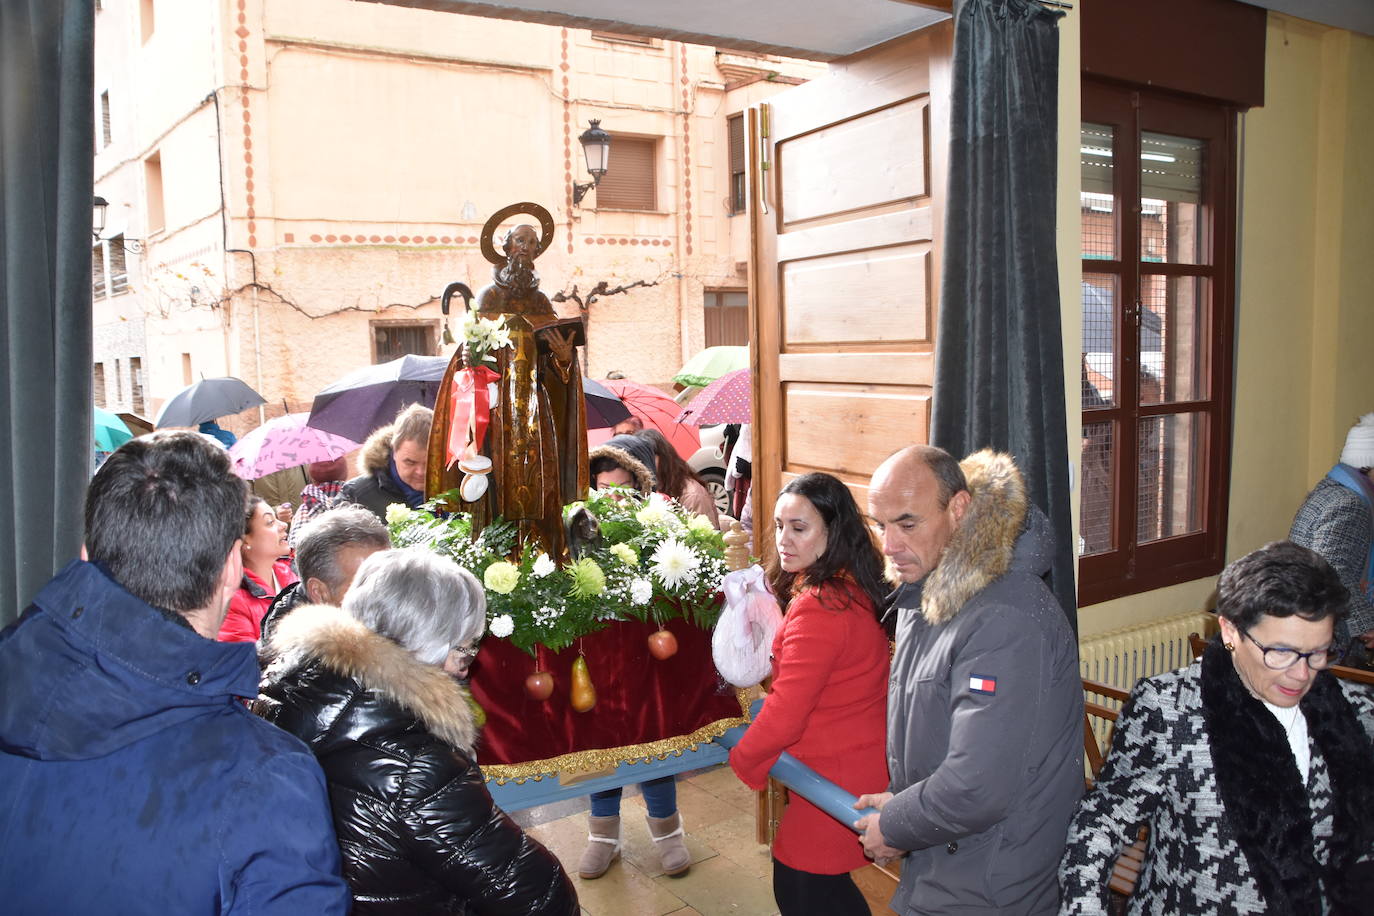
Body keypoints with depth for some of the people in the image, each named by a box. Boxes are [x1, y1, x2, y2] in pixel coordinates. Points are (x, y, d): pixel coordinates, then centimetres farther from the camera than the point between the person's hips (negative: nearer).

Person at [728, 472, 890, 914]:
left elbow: (786, 714, -22)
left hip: (838, 774, -9)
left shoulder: (818, 607, -25)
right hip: (865, 759, 9)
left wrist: (741, 759, -4)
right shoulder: (853, 587, 4)